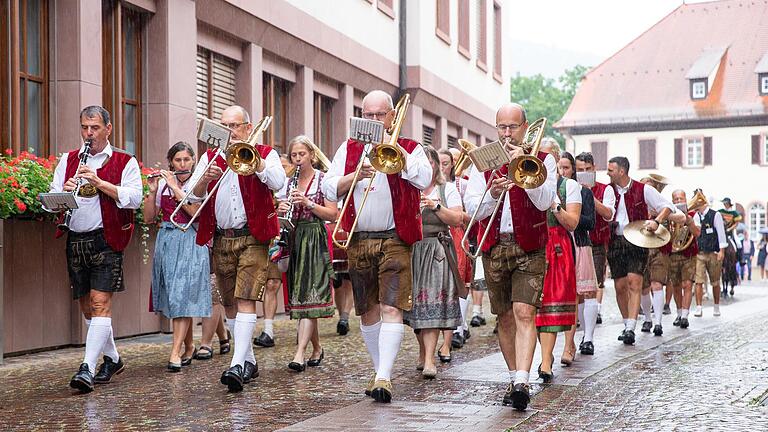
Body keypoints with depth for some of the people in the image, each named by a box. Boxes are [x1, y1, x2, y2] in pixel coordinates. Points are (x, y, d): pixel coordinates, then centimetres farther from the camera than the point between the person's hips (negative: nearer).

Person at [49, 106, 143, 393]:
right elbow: (51, 197, 8)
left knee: (100, 303, -13)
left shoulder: (125, 162, 2)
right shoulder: (68, 161, 15)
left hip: (105, 240, -5)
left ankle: (87, 368, -17)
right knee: (87, 306, 12)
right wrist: (64, 191, -14)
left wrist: (99, 181, -18)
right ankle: (113, 359, 27)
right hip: (75, 240, 5)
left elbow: (134, 198, -11)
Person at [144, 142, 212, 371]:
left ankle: (176, 352, -15)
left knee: (183, 295, -11)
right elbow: (149, 218, 8)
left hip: (190, 242, -4)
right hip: (166, 242, 4)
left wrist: (175, 187, -15)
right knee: (174, 298, 7)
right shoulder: (163, 184, 10)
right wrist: (152, 191, -5)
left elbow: (196, 211, -16)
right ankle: (189, 347, 21)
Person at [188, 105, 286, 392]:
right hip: (221, 239, 5)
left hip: (253, 238, -5)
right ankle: (249, 361, 23)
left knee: (245, 300, -15)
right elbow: (194, 196, 3)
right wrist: (205, 179, -17)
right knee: (229, 304, 10)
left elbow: (277, 183, -14)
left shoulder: (265, 154, 5)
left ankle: (237, 365, -22)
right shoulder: (210, 157, 14)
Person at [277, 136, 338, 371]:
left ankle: (300, 353, -20)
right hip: (293, 241, 6)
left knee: (310, 296, -13)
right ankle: (317, 349, 19)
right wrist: (281, 209, -4)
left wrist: (308, 203, -16)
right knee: (299, 297, 6)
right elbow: (280, 215, 18)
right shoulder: (288, 183, 14)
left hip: (315, 242, -6)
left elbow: (333, 214, -6)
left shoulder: (323, 180, 0)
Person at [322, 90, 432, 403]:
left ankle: (384, 377, -16)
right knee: (367, 311, 10)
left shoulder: (409, 148, 6)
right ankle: (381, 371, 23)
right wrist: (355, 175, -12)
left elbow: (424, 179, -14)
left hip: (395, 240, -4)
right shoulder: (349, 149, 13)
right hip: (358, 240, 4)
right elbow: (329, 189, 5)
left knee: (391, 308, -14)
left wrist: (393, 146, -12)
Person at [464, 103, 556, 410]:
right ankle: (514, 378, 20)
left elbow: (544, 202, -11)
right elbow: (471, 208, 1)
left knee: (524, 312, -16)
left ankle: (522, 382, -23)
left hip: (529, 248, -3)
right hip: (494, 247, 3)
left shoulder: (543, 160, 4)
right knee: (505, 317, 9)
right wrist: (492, 194, -19)